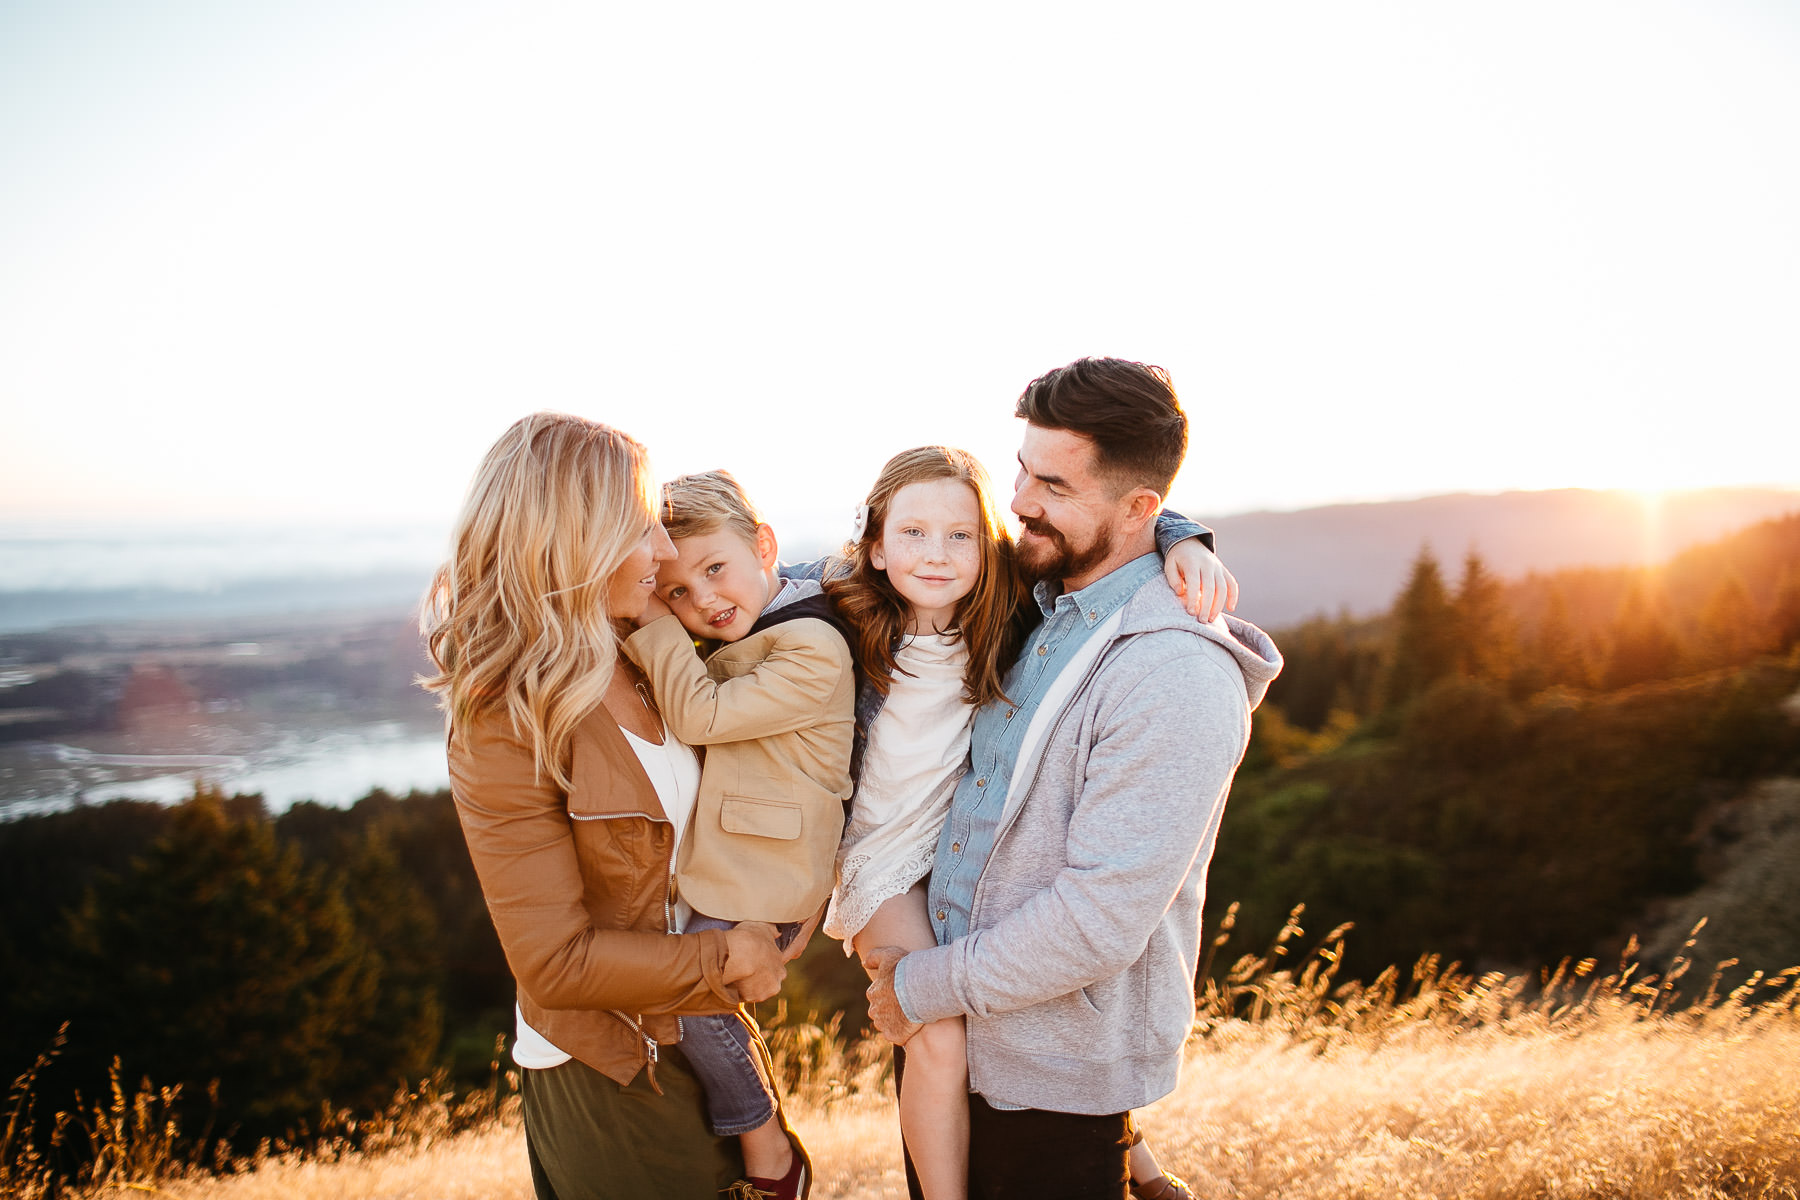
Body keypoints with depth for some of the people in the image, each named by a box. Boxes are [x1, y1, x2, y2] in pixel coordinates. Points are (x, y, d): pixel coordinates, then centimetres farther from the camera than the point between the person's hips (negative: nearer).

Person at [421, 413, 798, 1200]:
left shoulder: (645, 662, -1)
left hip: (697, 1034, 7)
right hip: (605, 1076, -7)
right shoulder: (505, 725, -22)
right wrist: (725, 961, -15)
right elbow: (555, 961, -23)